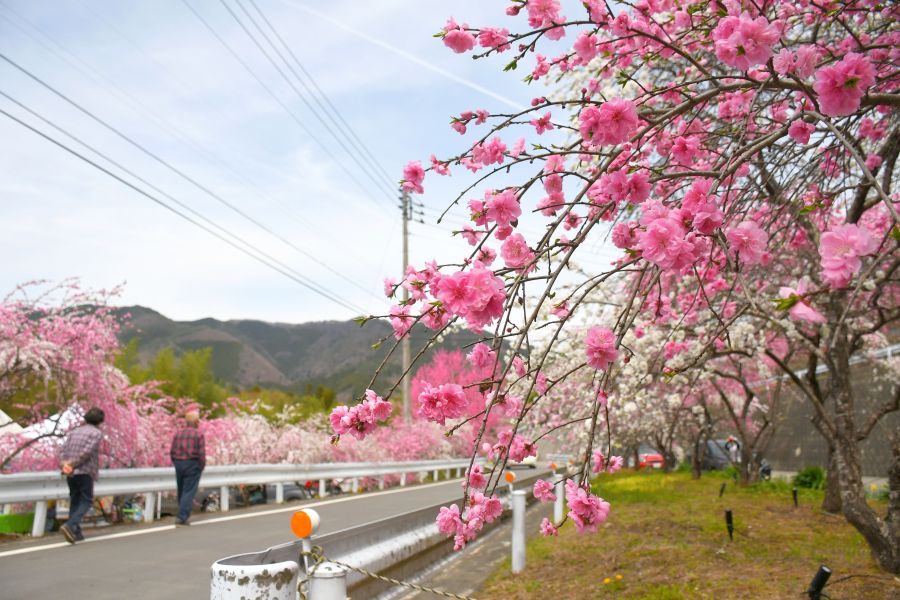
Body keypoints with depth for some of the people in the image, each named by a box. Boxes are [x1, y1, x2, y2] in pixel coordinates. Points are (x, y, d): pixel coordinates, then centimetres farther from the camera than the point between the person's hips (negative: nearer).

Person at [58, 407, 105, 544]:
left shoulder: (74, 432, 17)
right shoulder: (97, 433, -3)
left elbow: (63, 450, 4)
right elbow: (87, 452, -16)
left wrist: (64, 465, -9)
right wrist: (72, 464, -11)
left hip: (71, 473, 6)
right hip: (85, 472, -6)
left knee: (75, 501, 15)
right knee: (86, 502, 3)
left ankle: (76, 532, 13)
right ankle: (69, 526, -18)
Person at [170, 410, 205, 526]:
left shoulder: (178, 433, 6)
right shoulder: (199, 434, -8)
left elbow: (172, 452, 4)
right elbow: (201, 453, -13)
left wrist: (177, 464, 15)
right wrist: (202, 467, 1)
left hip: (179, 464, 5)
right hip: (193, 465, -5)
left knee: (181, 491, 15)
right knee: (189, 492, -3)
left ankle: (184, 516, 25)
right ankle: (181, 518, -10)